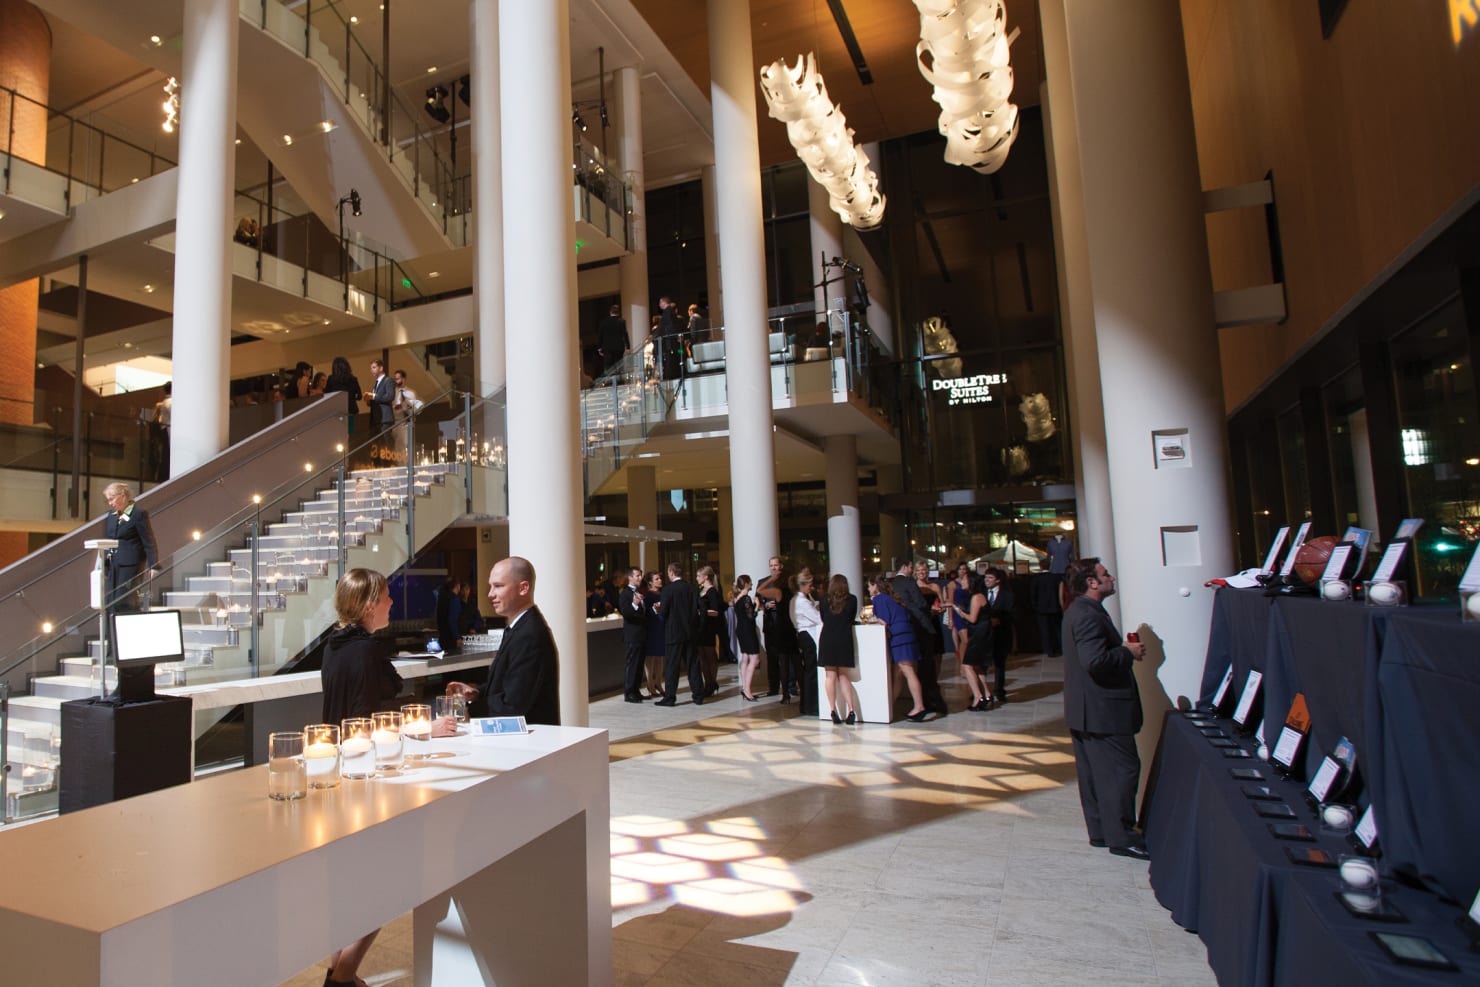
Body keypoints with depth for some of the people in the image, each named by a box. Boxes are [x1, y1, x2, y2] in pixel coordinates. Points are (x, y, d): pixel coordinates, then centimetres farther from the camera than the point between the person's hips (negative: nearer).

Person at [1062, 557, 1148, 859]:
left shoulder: (1079, 611, 14)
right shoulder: (1088, 615, -20)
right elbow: (1095, 660, -29)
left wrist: (1122, 650, 8)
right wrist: (1129, 652, -15)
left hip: (1085, 710, 11)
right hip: (1102, 709, -11)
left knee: (1093, 772, 14)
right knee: (1123, 769, -2)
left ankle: (1101, 831, 24)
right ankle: (1120, 837, 5)